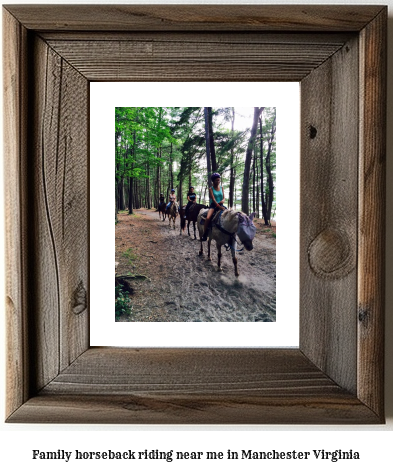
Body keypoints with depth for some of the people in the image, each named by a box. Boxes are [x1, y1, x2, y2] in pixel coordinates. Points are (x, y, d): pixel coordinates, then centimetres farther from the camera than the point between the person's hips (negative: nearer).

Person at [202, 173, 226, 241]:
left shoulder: (221, 188, 11)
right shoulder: (211, 189, -2)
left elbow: (224, 197, 9)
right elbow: (213, 199, -12)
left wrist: (223, 200, -17)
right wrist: (219, 207, -24)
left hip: (220, 205, 4)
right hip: (213, 205, -4)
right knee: (208, 218, -28)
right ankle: (204, 235, -18)